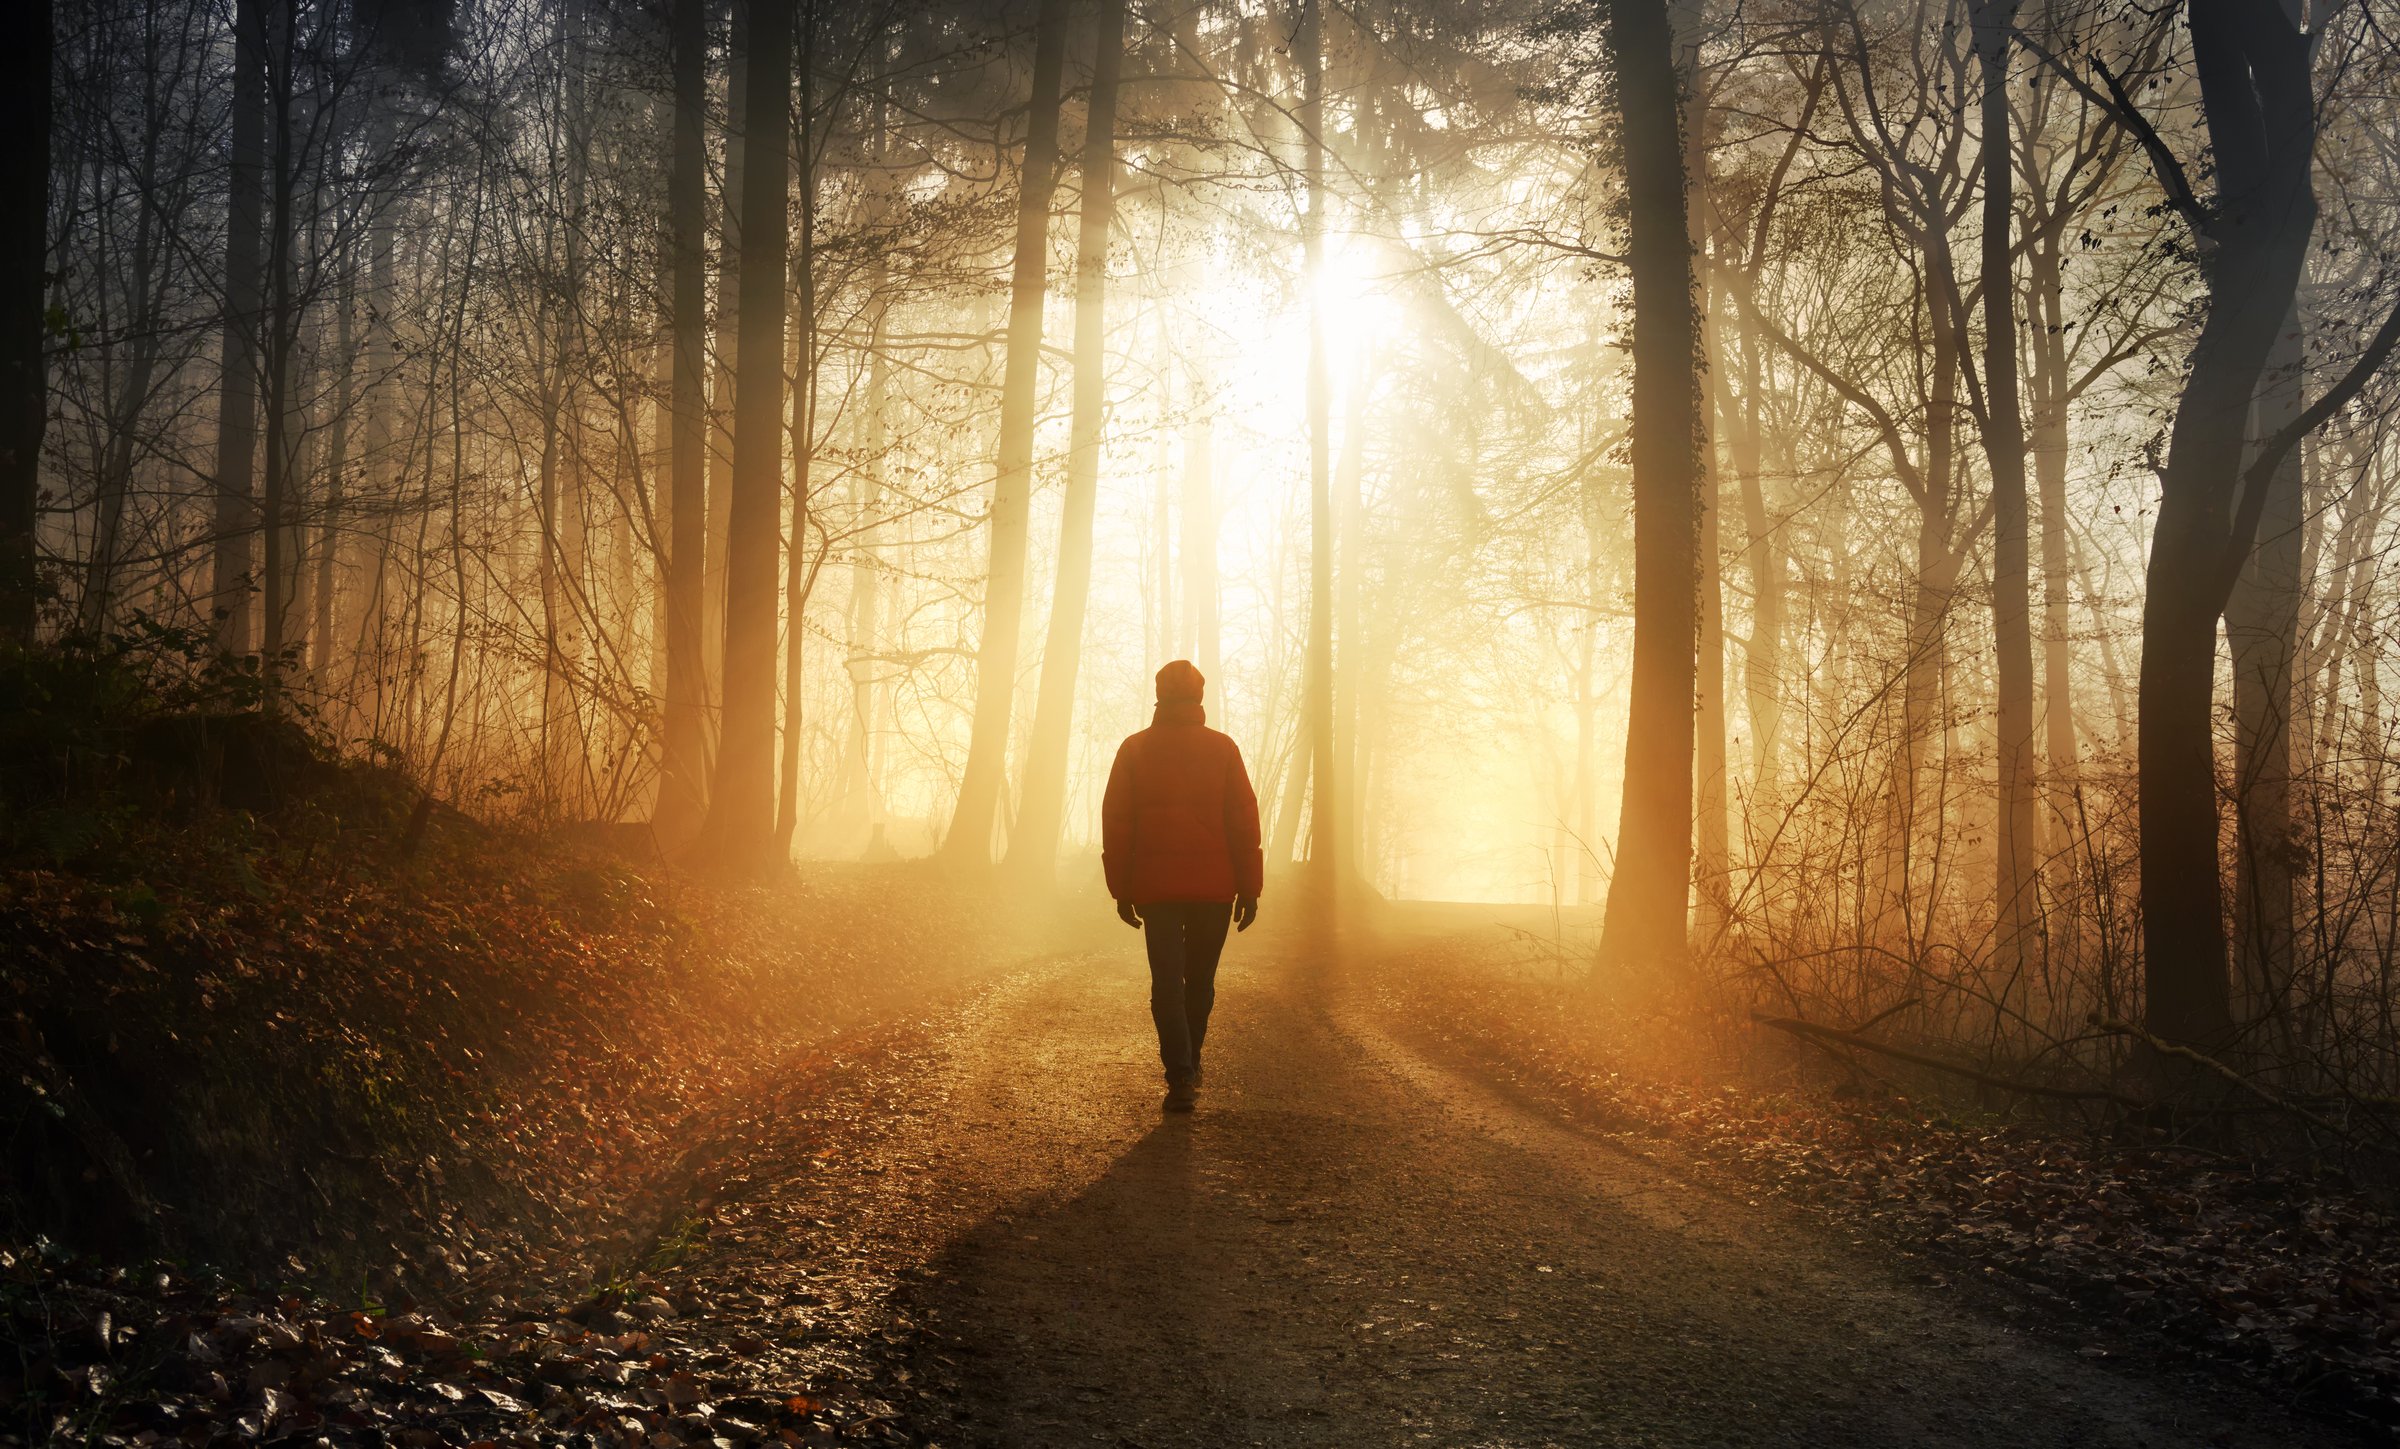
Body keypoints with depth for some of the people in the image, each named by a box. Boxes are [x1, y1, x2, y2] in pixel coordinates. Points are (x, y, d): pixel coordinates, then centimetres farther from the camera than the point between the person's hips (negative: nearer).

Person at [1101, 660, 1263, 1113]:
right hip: (1214, 888, 0)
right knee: (1200, 980, 15)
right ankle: (1189, 1065, 27)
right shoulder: (1222, 749, -1)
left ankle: (1180, 1076, -14)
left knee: (1166, 982, -1)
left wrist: (1121, 888, 7)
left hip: (1156, 888, 0)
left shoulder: (1134, 749, 2)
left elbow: (1115, 822, 1)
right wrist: (1249, 888, 1)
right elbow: (1244, 821, -3)